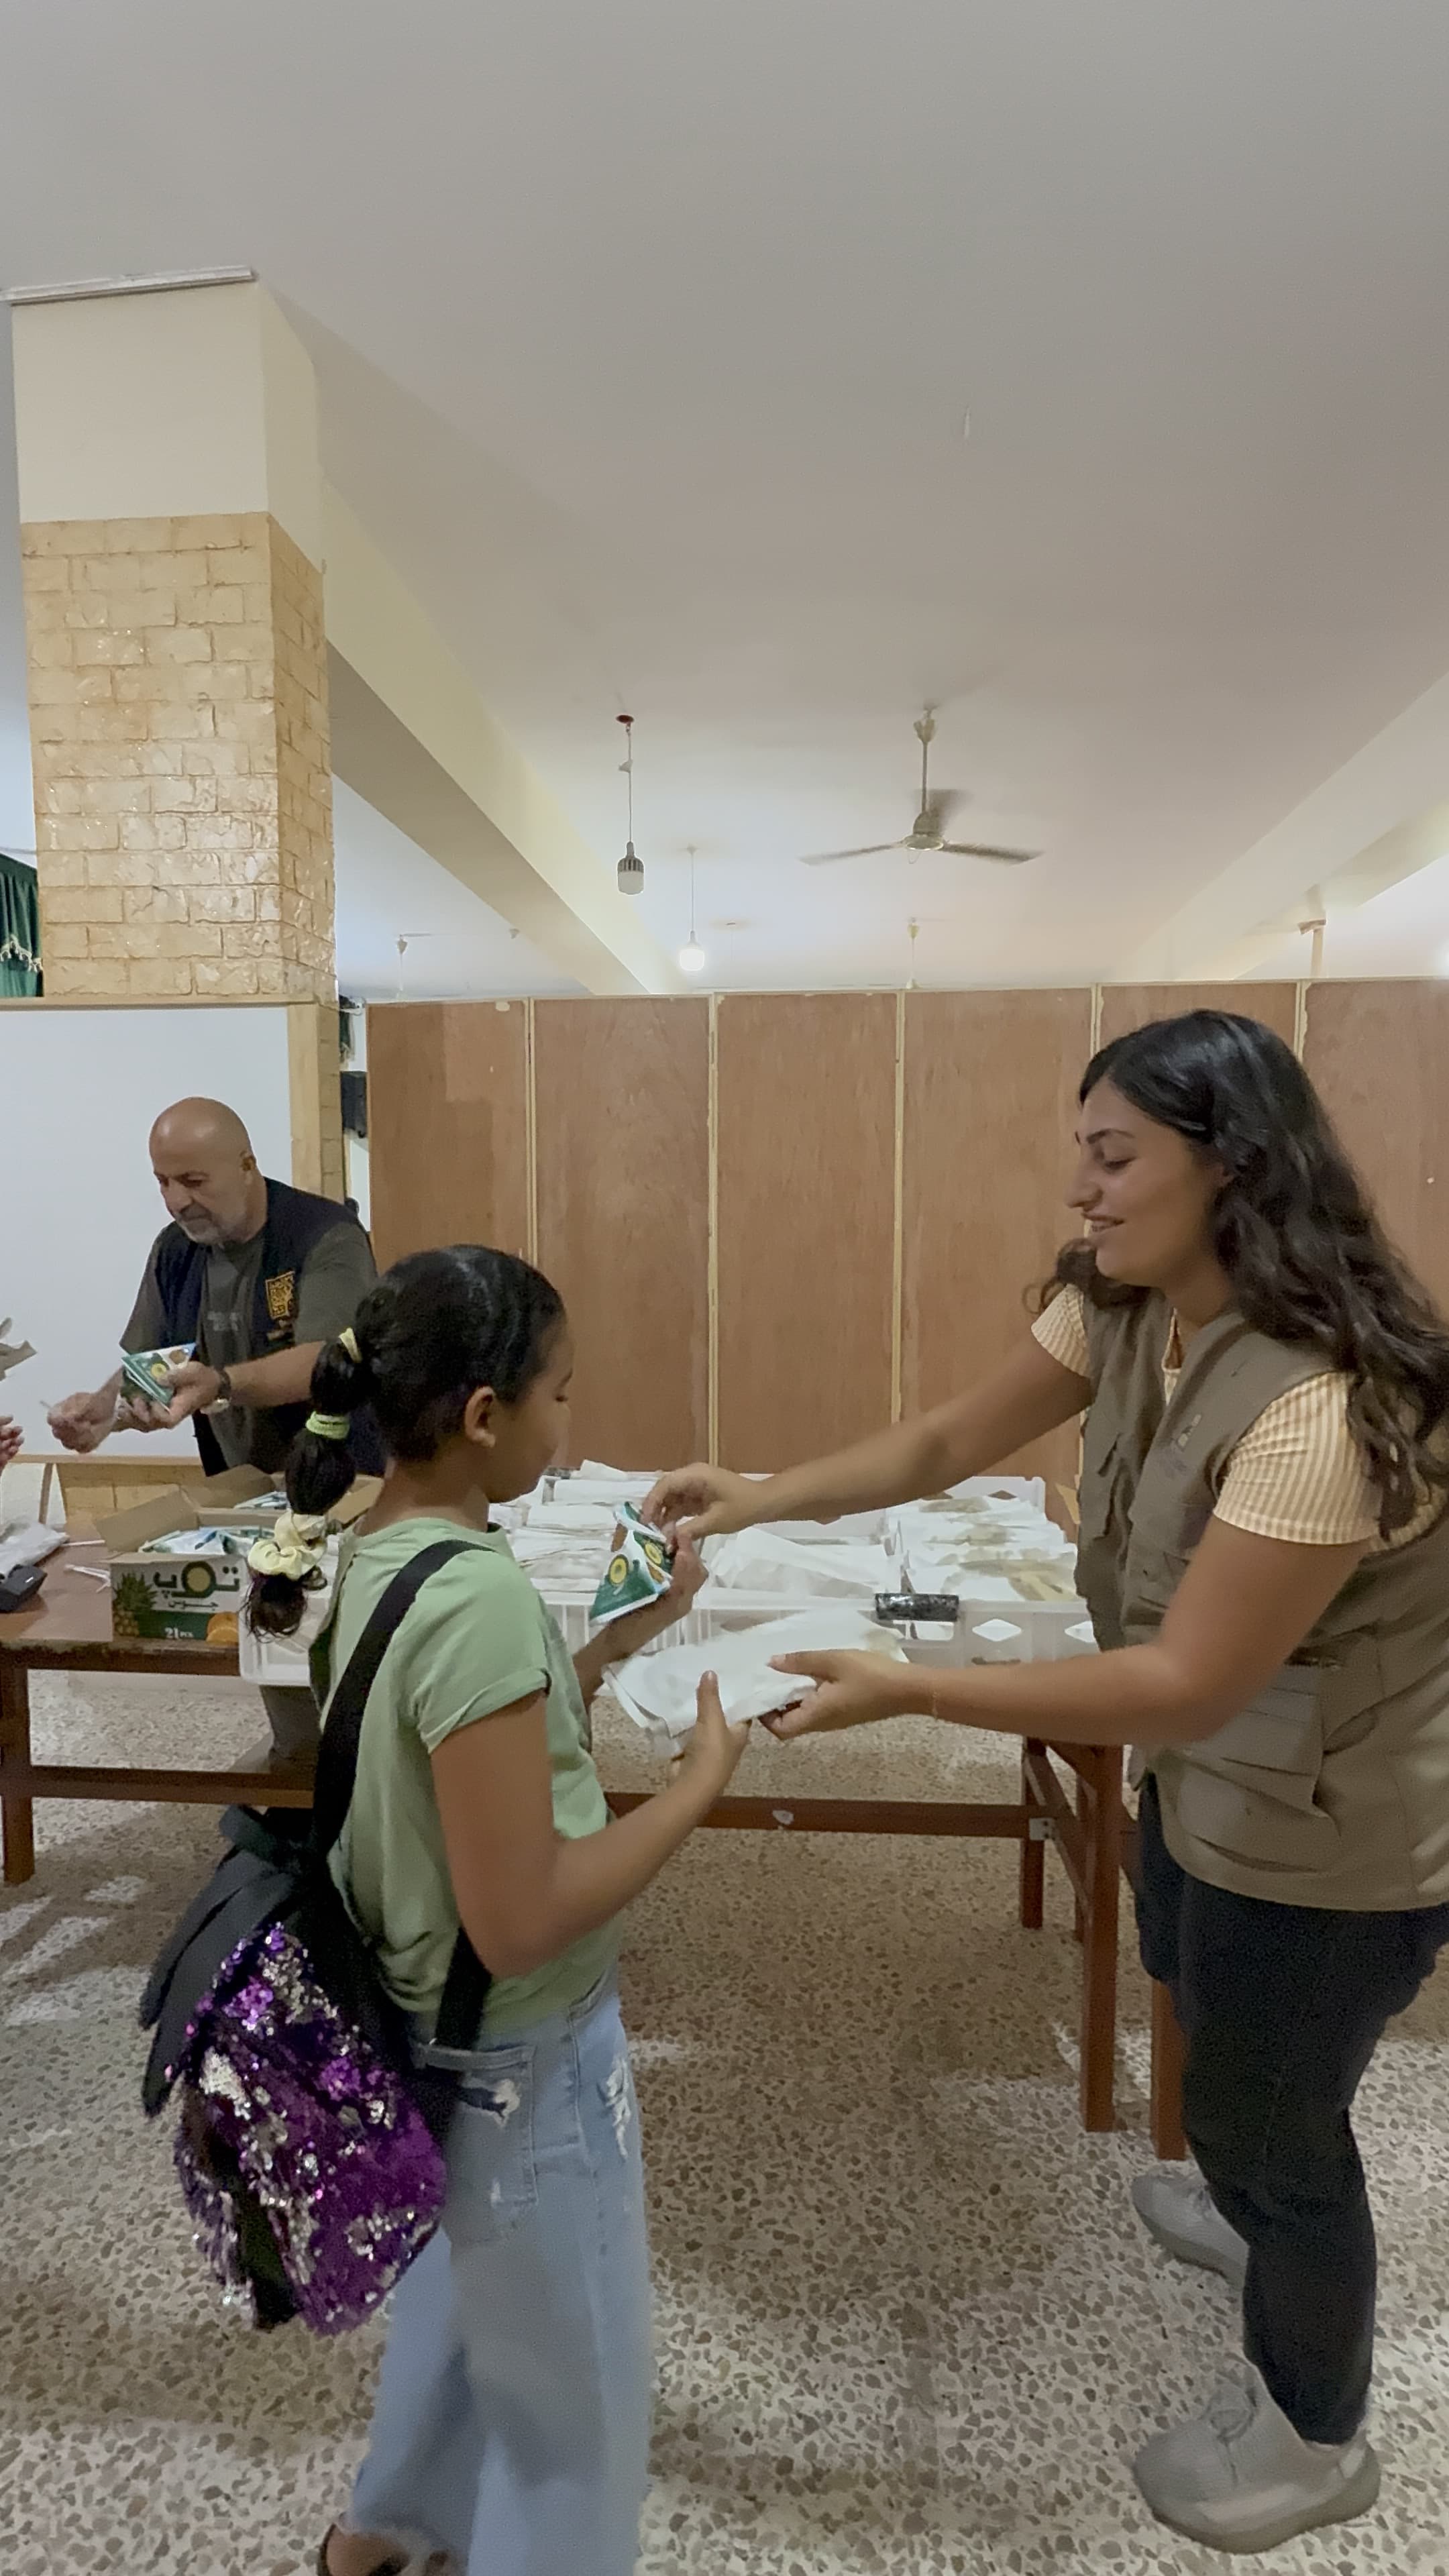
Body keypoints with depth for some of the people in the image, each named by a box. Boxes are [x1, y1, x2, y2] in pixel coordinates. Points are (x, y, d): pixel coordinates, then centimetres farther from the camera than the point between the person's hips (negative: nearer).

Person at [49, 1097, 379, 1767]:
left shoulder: (327, 1236, -18)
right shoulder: (175, 1250, 2)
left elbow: (319, 1362, -29)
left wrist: (221, 1384, -46)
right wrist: (102, 1406, -17)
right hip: (243, 1489, 5)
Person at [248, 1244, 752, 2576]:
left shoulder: (381, 1552, -5)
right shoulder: (479, 1597, -33)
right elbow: (519, 1922, -30)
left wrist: (622, 1639, 2)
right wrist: (703, 1776, -22)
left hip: (441, 2031, 9)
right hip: (522, 2057, -9)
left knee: (468, 2287, 35)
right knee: (572, 2387, 19)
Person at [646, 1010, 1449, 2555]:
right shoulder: (1117, 1310, -10)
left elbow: (1190, 1681, -35)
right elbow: (952, 1443, -3)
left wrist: (905, 1692, -37)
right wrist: (760, 1500, -12)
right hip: (1213, 1774, 9)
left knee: (1261, 2110, 14)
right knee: (1202, 2004, 33)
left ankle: (1312, 2433, 47)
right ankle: (1268, 2216, 66)